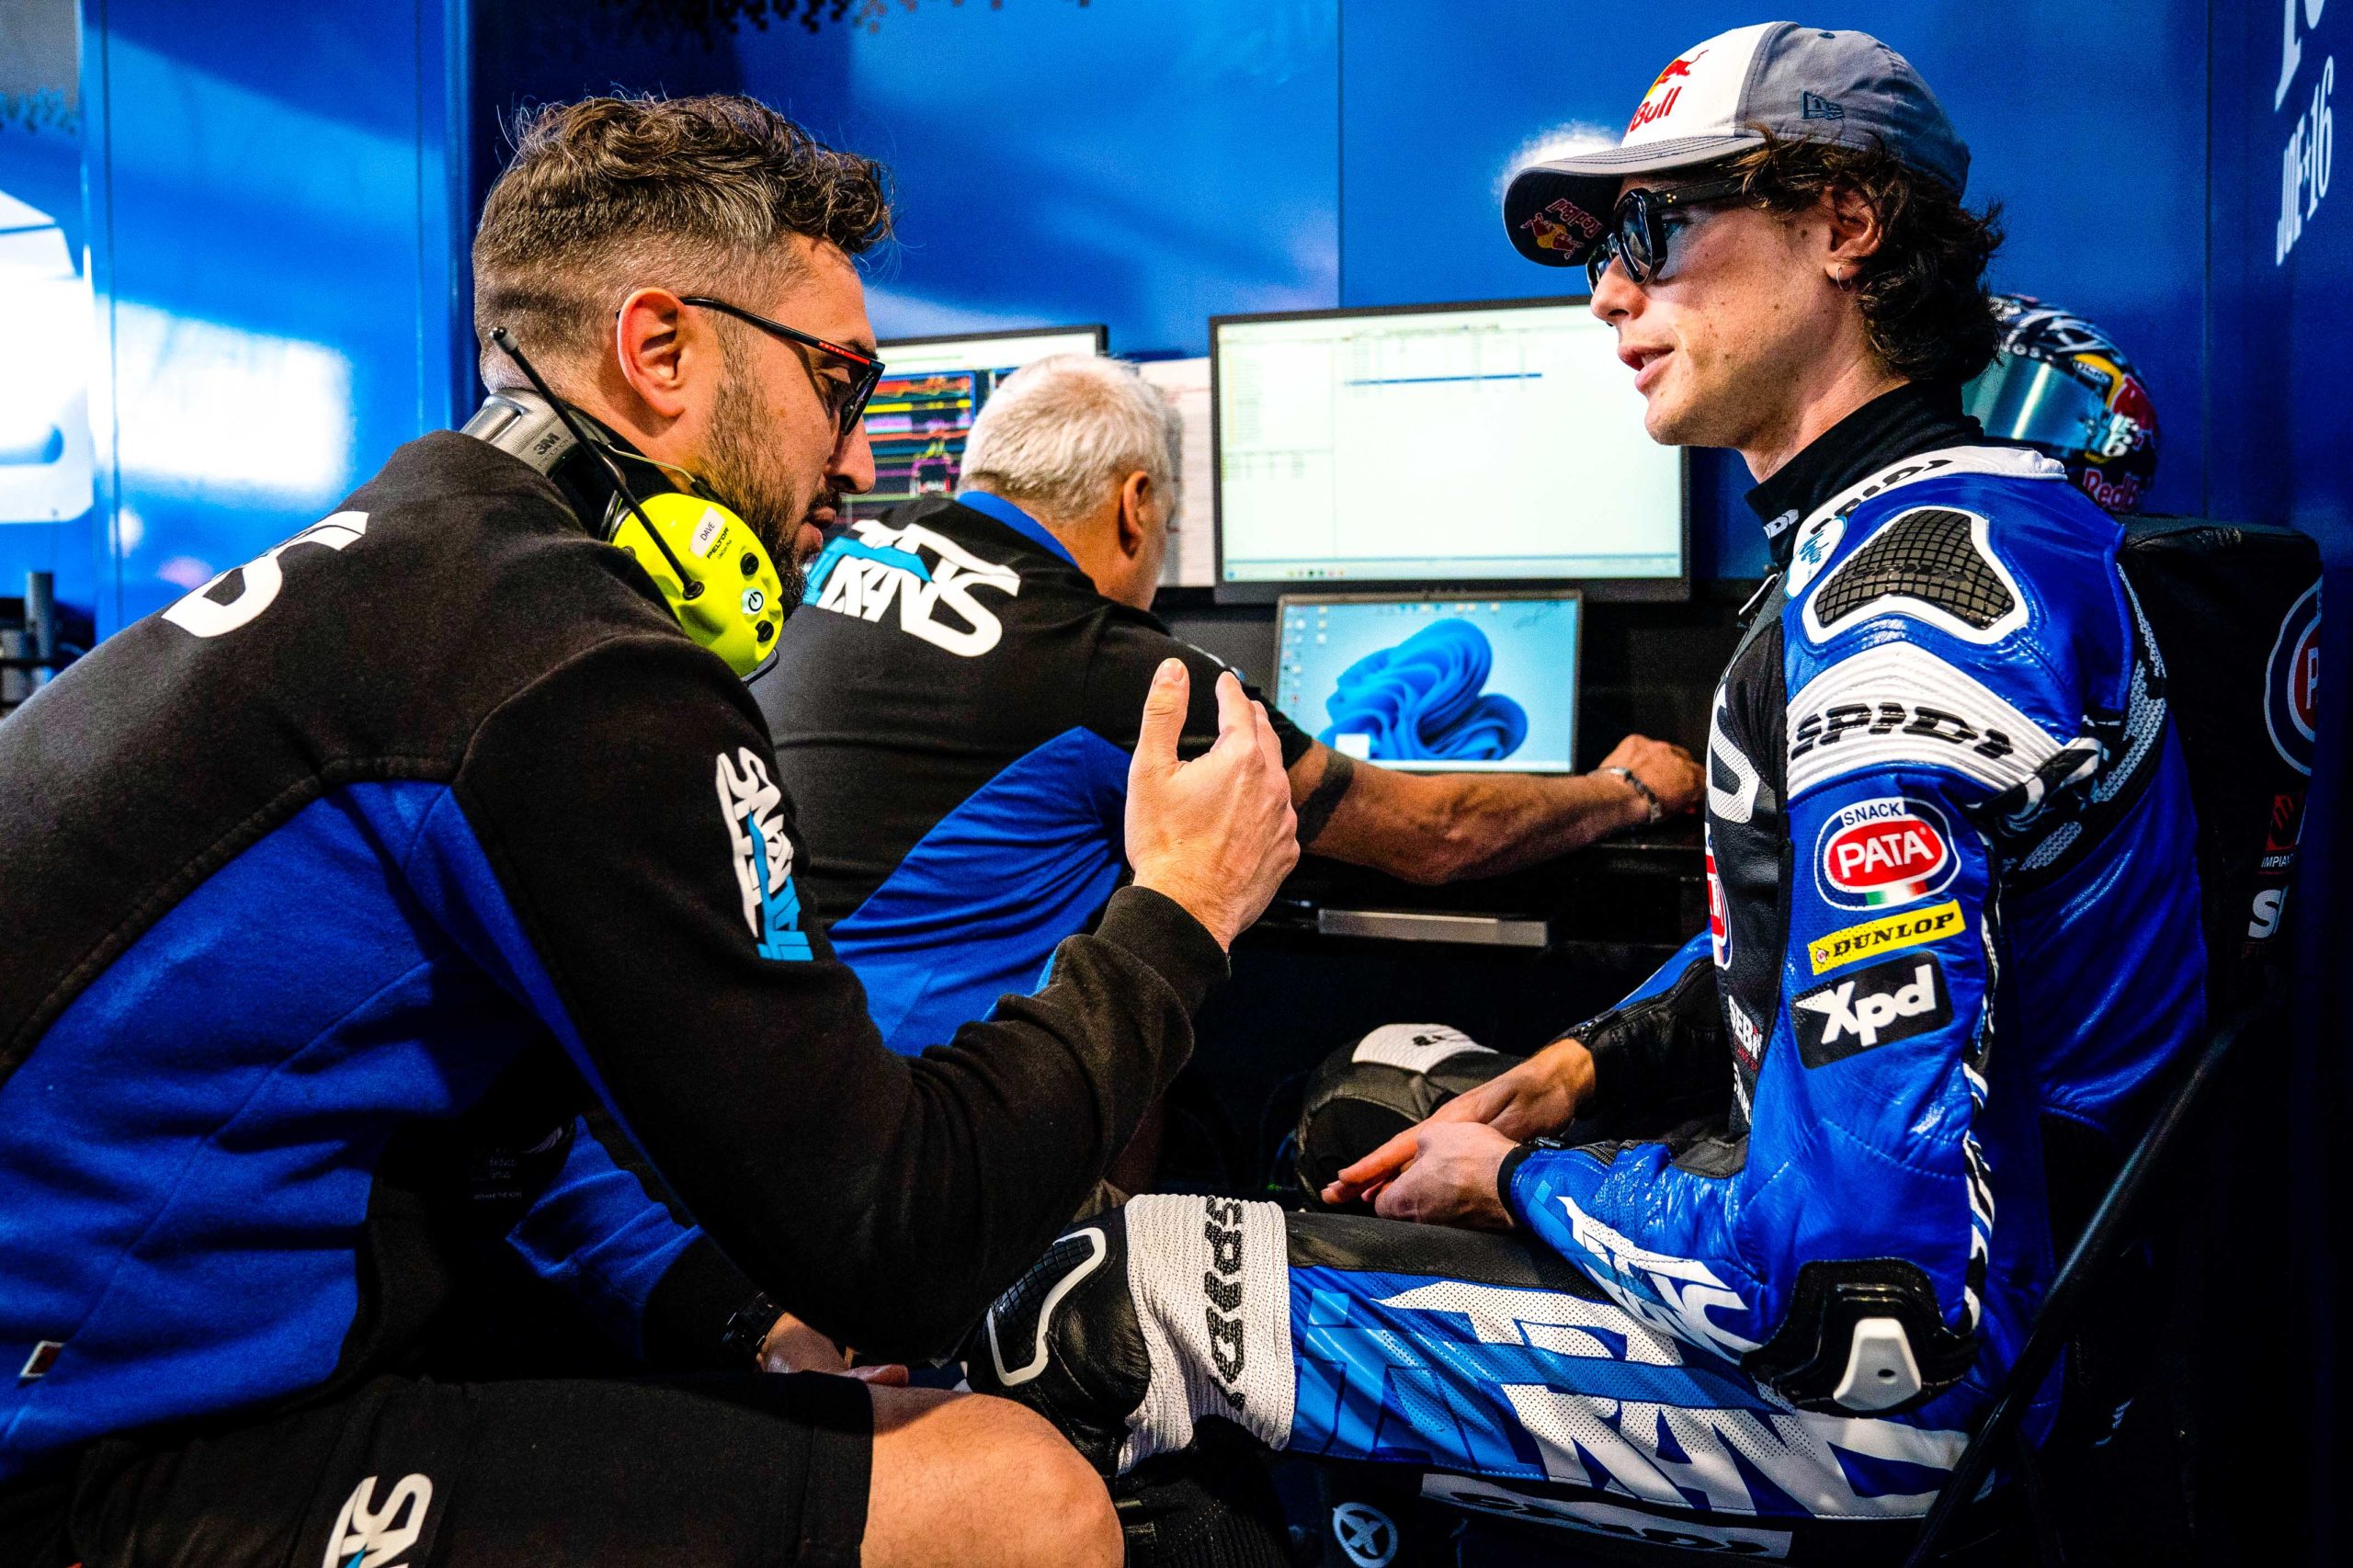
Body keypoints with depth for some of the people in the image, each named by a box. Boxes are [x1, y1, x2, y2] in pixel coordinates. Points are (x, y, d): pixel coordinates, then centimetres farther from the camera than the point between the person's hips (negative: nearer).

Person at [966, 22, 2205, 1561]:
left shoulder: (1906, 619, -26)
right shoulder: (1961, 511, 9)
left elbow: (1854, 1264, -30)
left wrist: (1520, 1184, -13)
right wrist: (1576, 1070, 7)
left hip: (1905, 1381, -10)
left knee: (1123, 1297, -13)